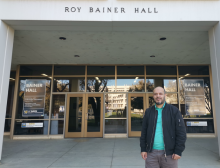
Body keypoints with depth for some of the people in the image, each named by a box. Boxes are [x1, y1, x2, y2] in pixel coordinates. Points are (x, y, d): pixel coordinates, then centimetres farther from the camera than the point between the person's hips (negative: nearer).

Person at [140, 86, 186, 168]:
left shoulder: (174, 110, -3)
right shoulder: (148, 111, 5)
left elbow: (181, 132, -5)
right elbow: (144, 132, 6)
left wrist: (178, 151, -10)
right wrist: (143, 149, 2)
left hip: (169, 153, -2)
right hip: (151, 153, 2)